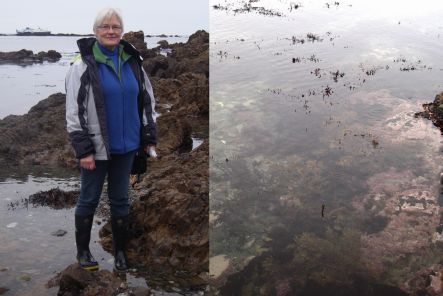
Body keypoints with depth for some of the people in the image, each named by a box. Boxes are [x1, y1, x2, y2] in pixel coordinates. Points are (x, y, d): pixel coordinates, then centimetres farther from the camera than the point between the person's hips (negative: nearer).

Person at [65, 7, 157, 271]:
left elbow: (147, 101, 11)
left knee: (120, 200, 14)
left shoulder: (133, 62, 4)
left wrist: (150, 137, 7)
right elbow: (74, 112, -11)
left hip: (125, 146, 4)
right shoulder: (83, 65, -9)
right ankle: (83, 250, 29)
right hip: (97, 147, -4)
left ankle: (120, 250, 29)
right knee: (89, 199, 11)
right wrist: (83, 149, -14)